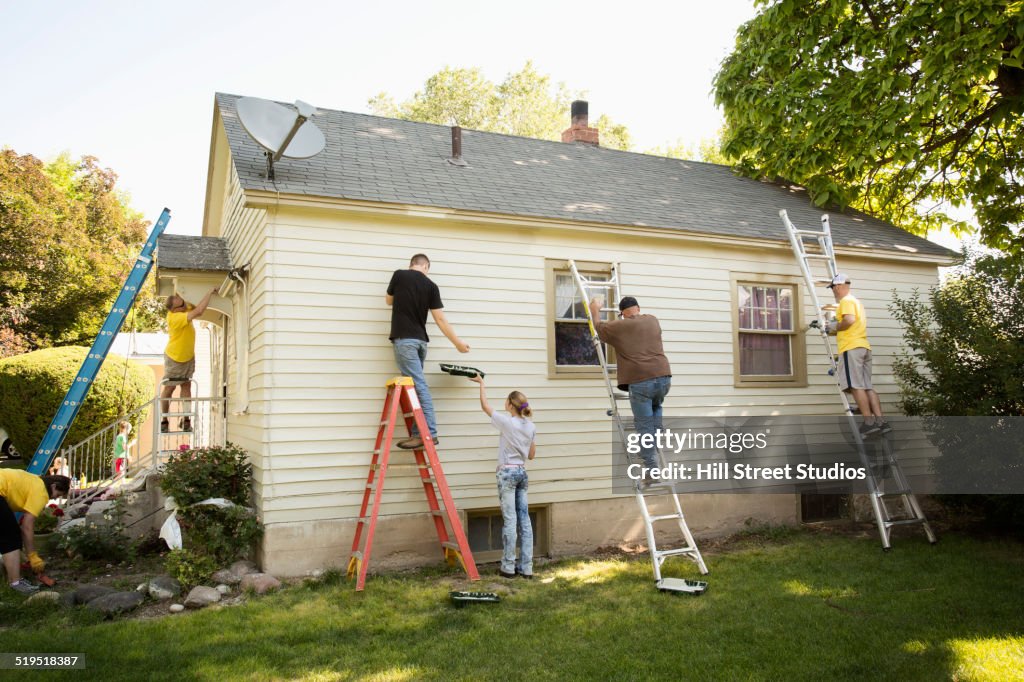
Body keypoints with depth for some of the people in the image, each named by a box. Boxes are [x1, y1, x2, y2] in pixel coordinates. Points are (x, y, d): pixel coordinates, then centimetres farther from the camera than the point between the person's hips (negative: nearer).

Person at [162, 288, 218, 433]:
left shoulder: (183, 307, -10)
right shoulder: (175, 317, -33)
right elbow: (199, 311, -43)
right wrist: (209, 292, -36)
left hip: (189, 357, 7)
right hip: (174, 359, -7)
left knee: (186, 386, 3)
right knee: (168, 389, 4)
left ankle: (186, 420, 4)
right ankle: (164, 421, 14)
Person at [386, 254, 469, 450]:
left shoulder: (399, 275, 1)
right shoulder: (431, 286, 5)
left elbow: (389, 301, 17)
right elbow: (440, 319, 2)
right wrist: (457, 342, 8)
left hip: (404, 339, -4)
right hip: (421, 340, 4)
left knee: (419, 386, -9)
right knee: (416, 386, 10)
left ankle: (429, 433, -13)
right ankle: (418, 433, 9)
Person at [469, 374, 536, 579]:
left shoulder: (507, 422, -12)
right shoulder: (531, 427, 5)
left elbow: (484, 406, 0)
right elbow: (531, 455, 11)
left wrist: (482, 383, 12)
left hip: (507, 472, -6)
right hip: (522, 472, 6)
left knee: (510, 520, -3)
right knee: (524, 519, 6)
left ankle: (508, 567, 3)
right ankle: (526, 567, 10)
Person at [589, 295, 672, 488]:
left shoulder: (619, 326, 4)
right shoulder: (653, 321, 14)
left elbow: (599, 326, 24)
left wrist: (595, 309, 41)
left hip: (640, 382, -4)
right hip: (663, 377, 4)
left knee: (644, 425, 1)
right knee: (656, 407, 33)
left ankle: (650, 470, 1)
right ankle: (654, 444, 23)